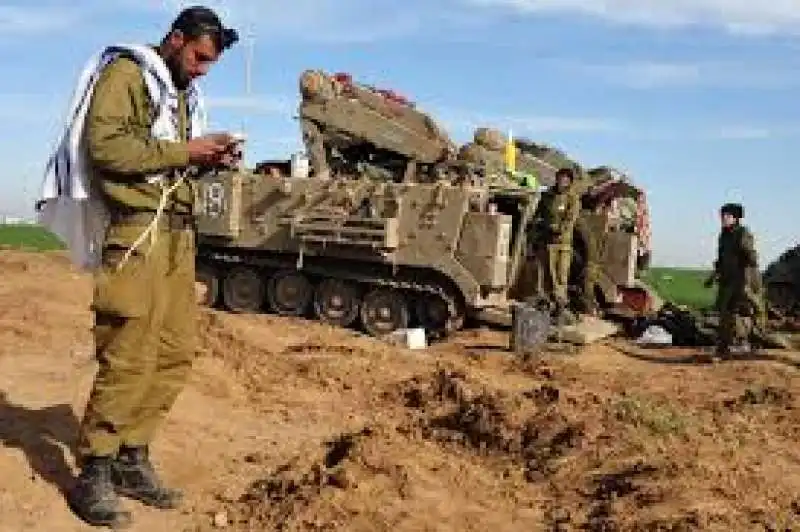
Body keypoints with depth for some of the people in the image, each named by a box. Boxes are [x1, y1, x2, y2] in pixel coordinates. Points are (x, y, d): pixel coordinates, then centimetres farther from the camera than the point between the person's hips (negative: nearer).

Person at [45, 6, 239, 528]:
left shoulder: (183, 93, 22)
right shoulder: (126, 73, -2)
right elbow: (105, 146, -16)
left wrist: (205, 158, 3)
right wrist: (183, 151, -13)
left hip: (179, 234, 8)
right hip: (138, 231, -8)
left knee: (175, 354, 8)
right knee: (130, 358, -9)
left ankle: (132, 459, 20)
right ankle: (93, 476, 4)